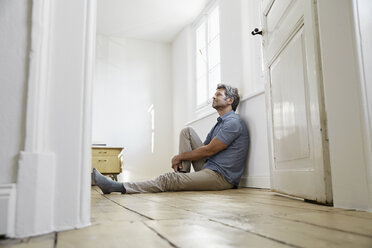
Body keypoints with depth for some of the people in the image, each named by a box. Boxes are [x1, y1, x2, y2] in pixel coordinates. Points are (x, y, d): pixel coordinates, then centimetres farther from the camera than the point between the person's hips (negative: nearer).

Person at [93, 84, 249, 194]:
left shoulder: (233, 122, -11)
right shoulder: (220, 122, 22)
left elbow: (208, 151, -14)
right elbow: (204, 147, 17)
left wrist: (180, 156, -3)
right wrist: (180, 159, 1)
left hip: (222, 177, -9)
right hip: (208, 168, 9)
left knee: (169, 179, -20)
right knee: (187, 131, 2)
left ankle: (118, 187, -19)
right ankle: (183, 173, -3)